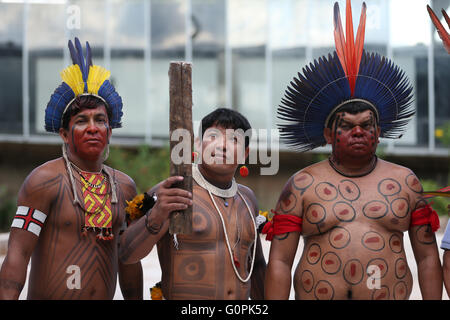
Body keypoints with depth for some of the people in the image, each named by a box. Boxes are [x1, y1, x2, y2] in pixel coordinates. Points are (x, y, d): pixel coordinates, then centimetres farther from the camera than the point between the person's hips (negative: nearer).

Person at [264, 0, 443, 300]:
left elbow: (428, 257, 8)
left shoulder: (405, 182, 7)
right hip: (315, 295, -1)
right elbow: (279, 262, -1)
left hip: (391, 295, 1)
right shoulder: (302, 185, 2)